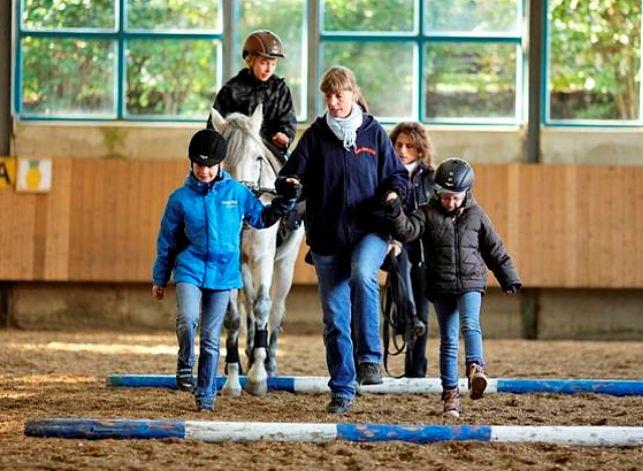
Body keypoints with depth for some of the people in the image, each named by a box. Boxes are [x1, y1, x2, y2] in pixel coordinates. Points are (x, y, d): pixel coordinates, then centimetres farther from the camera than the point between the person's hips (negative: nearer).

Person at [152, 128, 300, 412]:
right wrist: (160, 280, 13)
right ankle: (185, 365, 2)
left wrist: (285, 200, 4)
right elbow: (167, 240, 9)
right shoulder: (181, 198, 1)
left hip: (223, 273, 1)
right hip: (190, 269, -1)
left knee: (211, 338, 5)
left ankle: (206, 394, 15)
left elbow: (261, 218, 18)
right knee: (187, 319, -24)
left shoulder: (237, 192, 3)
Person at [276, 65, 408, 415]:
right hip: (327, 238, 2)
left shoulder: (373, 133, 5)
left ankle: (369, 357, -25)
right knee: (335, 318, 4)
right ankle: (341, 391, 15)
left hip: (369, 231, -2)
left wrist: (393, 192, -10)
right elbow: (293, 174, 0)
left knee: (362, 275, -34)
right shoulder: (315, 136, 5)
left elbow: (396, 174, 12)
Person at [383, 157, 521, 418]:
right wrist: (395, 210, -33)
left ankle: (476, 368, -40)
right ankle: (450, 393, 6)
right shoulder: (428, 213, 1)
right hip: (440, 286, 0)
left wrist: (509, 279, 14)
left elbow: (495, 250, 12)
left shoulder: (476, 215, 4)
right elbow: (407, 230, -15)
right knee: (448, 340, 3)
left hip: (470, 283, 0)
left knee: (470, 324, -26)